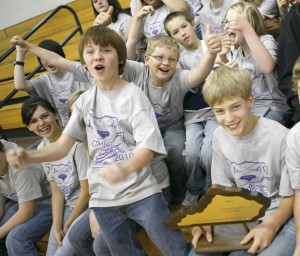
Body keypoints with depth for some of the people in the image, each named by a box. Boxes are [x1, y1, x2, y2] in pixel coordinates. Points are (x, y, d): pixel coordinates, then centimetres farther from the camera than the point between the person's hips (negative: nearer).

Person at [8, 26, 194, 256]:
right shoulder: (84, 101, 6)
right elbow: (63, 145, 3)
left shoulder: (133, 95, -9)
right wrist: (27, 156, -16)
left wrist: (126, 169, -38)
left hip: (141, 193, -4)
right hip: (103, 197, 5)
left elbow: (148, 148, -16)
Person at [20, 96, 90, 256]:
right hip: (68, 208, 7)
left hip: (89, 206, -6)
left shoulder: (76, 142, -21)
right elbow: (57, 191, 5)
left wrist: (67, 226, -6)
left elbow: (87, 191, -16)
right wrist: (57, 227, -5)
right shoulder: (42, 149, 2)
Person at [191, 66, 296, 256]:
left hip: (281, 218, -4)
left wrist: (271, 225, -26)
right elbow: (223, 189, 6)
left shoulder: (280, 138, -20)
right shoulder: (220, 137, -3)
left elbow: (291, 196, -10)